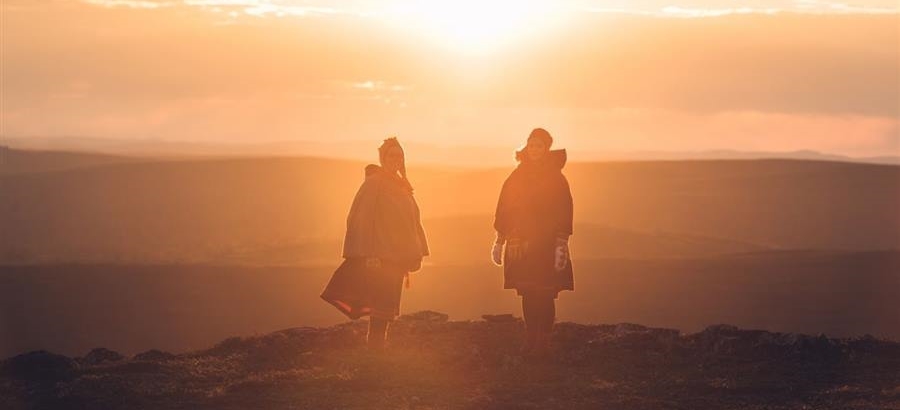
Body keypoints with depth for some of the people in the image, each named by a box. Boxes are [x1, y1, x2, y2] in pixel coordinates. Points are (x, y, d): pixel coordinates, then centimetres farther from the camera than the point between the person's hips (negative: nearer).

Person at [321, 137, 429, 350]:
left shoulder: (401, 186, 15)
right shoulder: (373, 184, -10)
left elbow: (412, 220, 18)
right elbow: (362, 220, -15)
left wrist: (417, 253, 11)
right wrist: (370, 255, -22)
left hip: (397, 256, 8)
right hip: (380, 256, -8)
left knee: (388, 304, 10)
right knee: (382, 303, -11)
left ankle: (377, 342, 16)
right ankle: (375, 343, -7)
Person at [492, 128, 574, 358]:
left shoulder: (555, 178, -1)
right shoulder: (516, 177, 10)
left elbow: (564, 212, -7)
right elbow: (504, 209, 12)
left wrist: (561, 244, -15)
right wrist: (499, 241, 9)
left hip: (546, 245, -4)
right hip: (520, 245, 4)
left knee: (545, 295, -6)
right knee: (528, 295, 5)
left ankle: (543, 343, -2)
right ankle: (530, 339, 12)